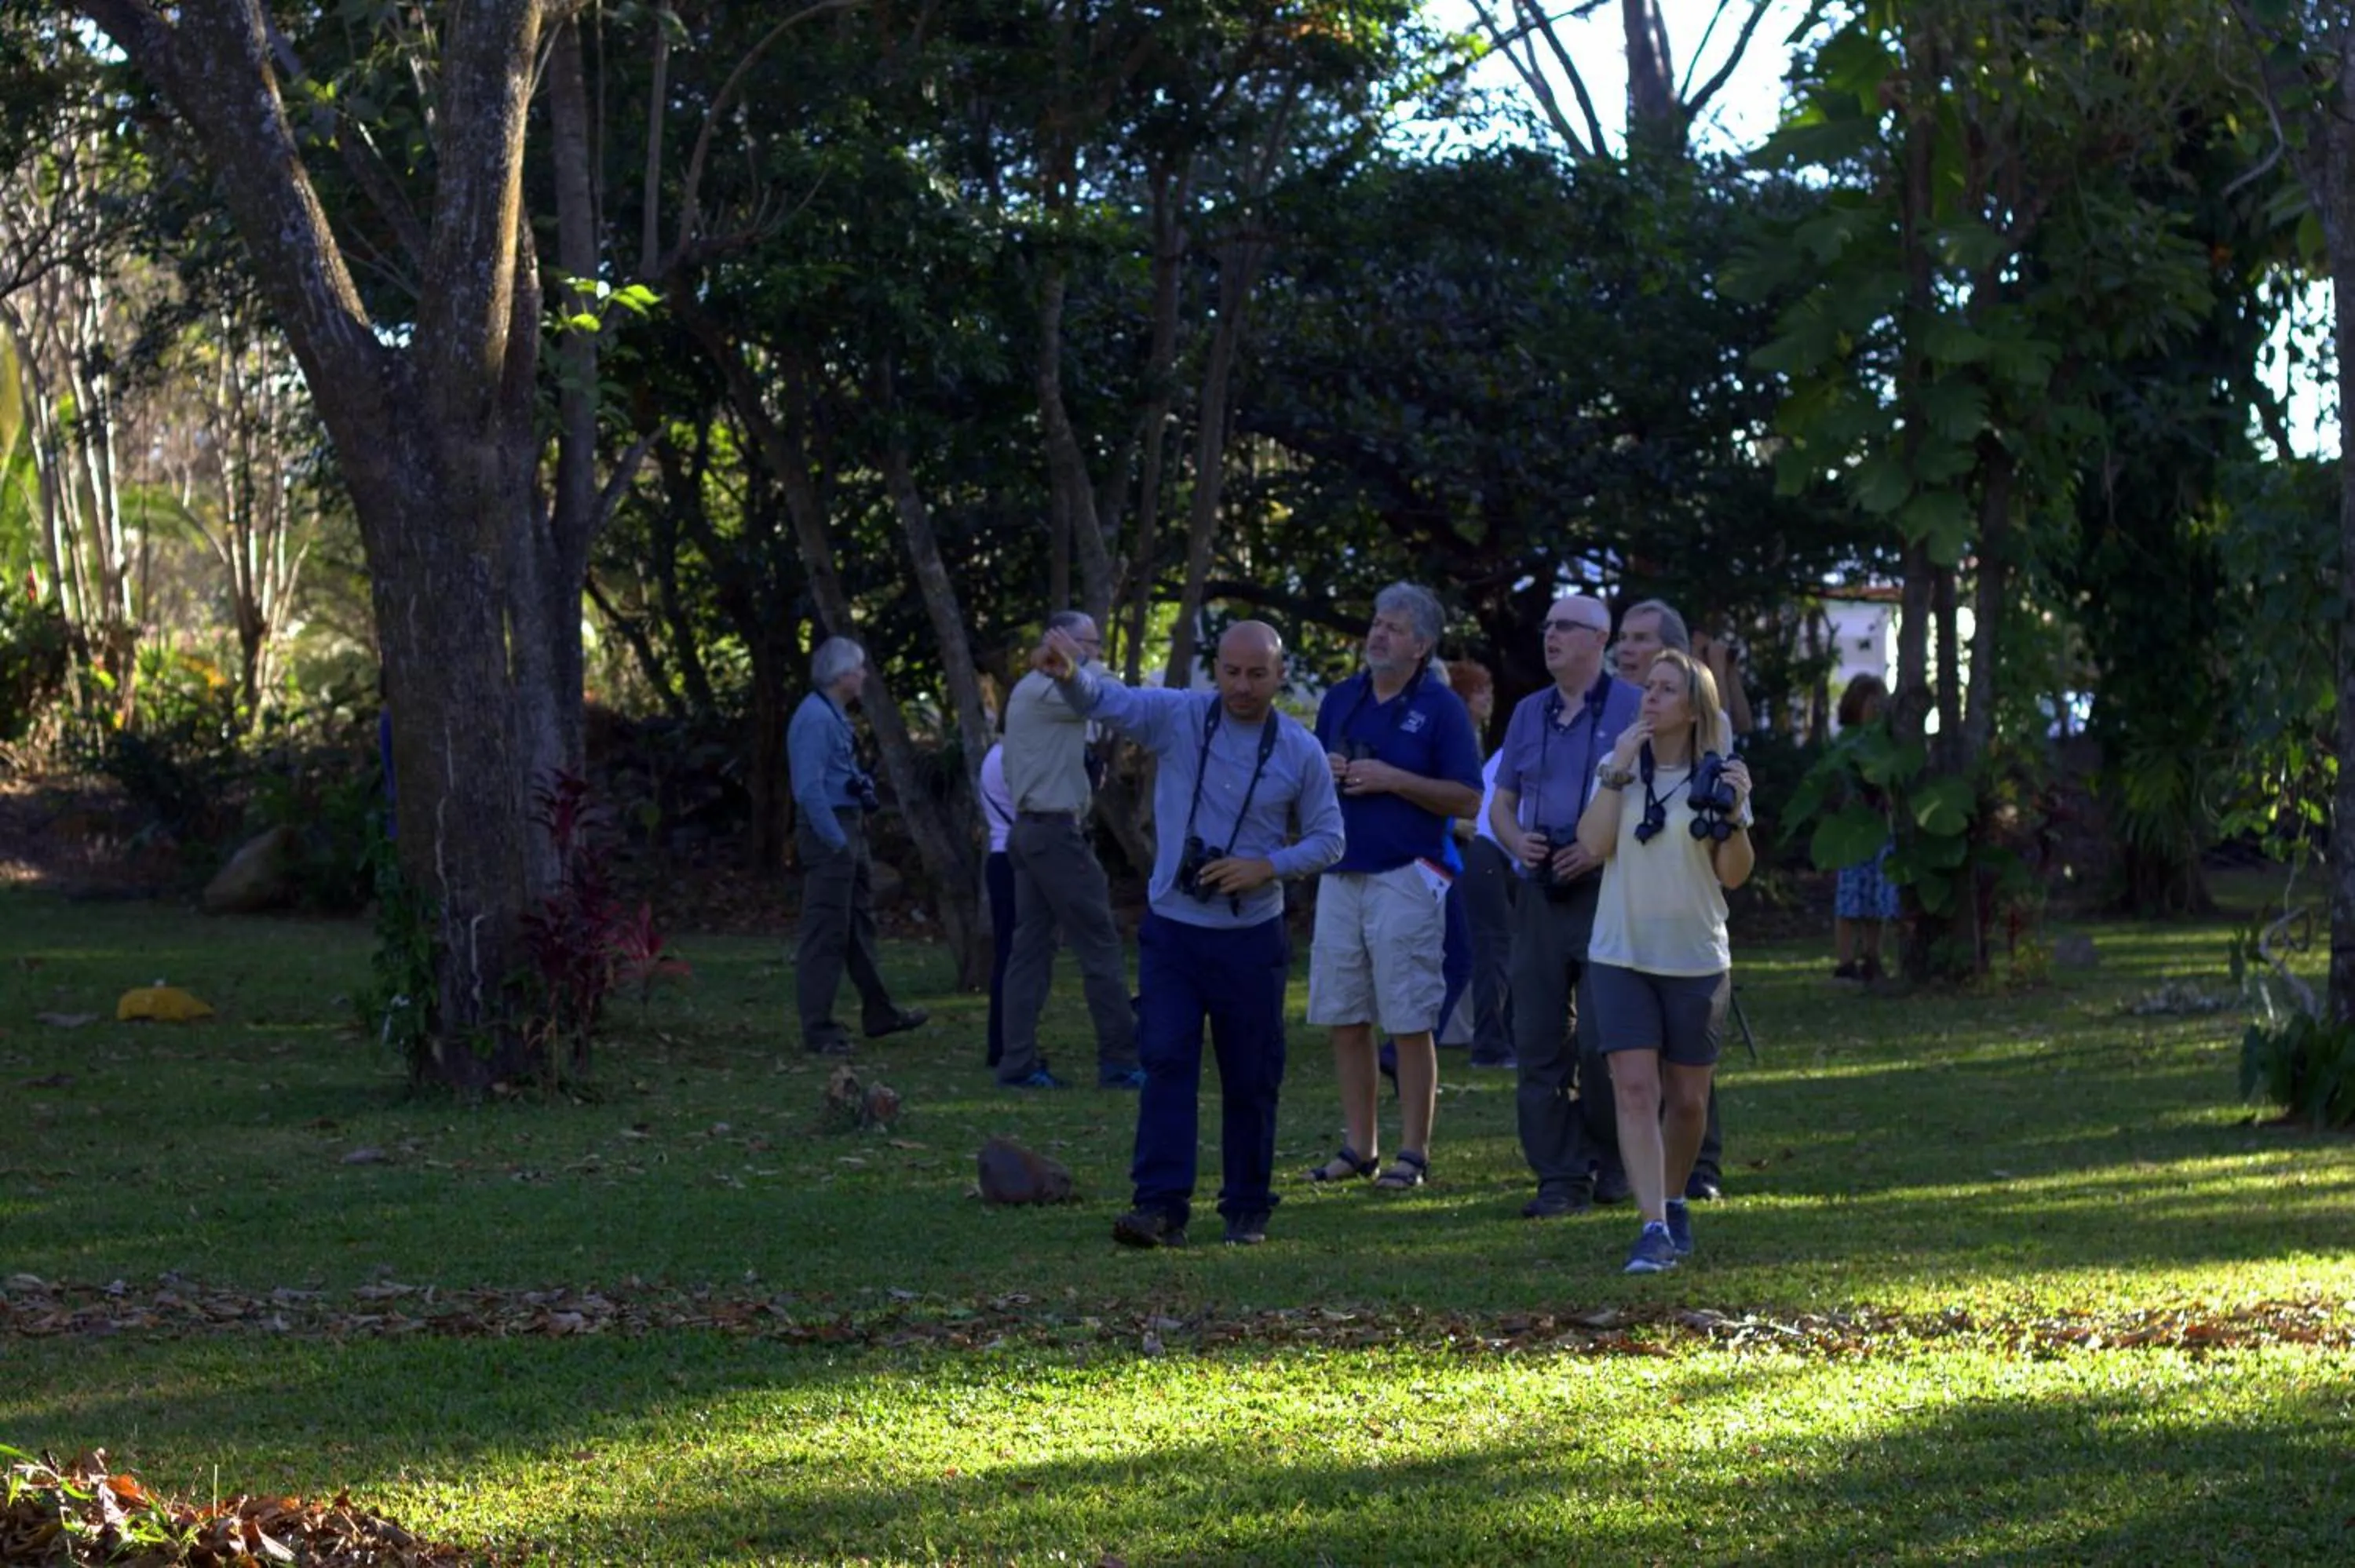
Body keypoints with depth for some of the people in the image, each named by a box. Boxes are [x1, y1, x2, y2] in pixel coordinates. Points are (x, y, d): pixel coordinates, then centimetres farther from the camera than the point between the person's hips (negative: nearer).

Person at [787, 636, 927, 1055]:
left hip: (848, 829, 11)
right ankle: (819, 1031, -3)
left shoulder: (834, 715, 14)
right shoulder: (815, 717, -18)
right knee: (826, 931, -7)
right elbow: (810, 787, -24)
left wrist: (863, 788, 10)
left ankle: (880, 1013, 28)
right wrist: (836, 841, -23)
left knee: (860, 925, 18)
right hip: (828, 833, -11)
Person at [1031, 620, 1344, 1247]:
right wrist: (1070, 674, -42)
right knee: (1166, 1062, -9)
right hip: (1173, 929, 0)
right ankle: (1161, 1206, -11)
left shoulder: (1301, 751, 0)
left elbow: (1328, 839, 6)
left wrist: (1268, 866, -13)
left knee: (1250, 1079, 6)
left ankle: (1248, 1209, 18)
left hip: (1252, 937, 0)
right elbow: (1108, 700, -18)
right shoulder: (1177, 718, -2)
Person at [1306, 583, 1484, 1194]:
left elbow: (1468, 799, -7)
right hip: (1340, 878, 6)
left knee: (1410, 1024, -3)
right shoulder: (1341, 699, 14)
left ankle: (1413, 1153, 2)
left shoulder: (1440, 707, -3)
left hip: (1405, 878, -6)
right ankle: (1358, 1148, 14)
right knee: (1345, 1020, 6)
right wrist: (1324, 772, -2)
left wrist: (1392, 779, -16)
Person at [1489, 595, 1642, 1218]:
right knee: (1538, 1038, 2)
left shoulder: (1631, 709, -1)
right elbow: (1501, 803, 20)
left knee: (1603, 1038, -6)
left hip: (1606, 891, -5)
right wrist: (1517, 841, -2)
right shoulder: (1529, 713, 16)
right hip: (1540, 891, 5)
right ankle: (1561, 1176, 7)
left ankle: (1617, 1161, 12)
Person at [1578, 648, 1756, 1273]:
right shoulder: (1620, 768, 4)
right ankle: (1653, 1228, -17)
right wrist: (1617, 772, -14)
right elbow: (1594, 844, -9)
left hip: (1696, 960, 0)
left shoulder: (1717, 776, 0)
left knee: (1687, 1098, 8)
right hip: (1621, 956, 0)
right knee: (1635, 1089, -13)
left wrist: (1734, 817, -18)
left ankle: (1673, 1202, 31)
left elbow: (1734, 876, -2)